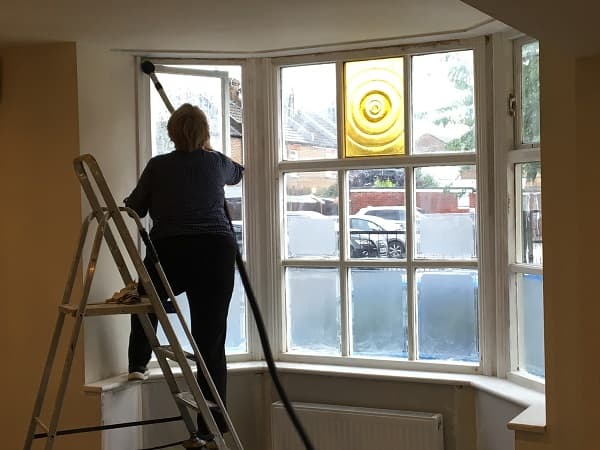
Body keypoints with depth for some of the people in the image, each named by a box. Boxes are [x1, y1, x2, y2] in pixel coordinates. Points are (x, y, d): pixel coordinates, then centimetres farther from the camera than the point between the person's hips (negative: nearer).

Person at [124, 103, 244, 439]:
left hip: (170, 254, -1)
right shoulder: (218, 163, 12)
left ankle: (138, 365, 25)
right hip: (217, 251, 1)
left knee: (147, 299, 33)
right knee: (212, 341, 4)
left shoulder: (158, 166, 6)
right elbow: (238, 173, 36)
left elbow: (134, 209, 15)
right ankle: (213, 428, 6)